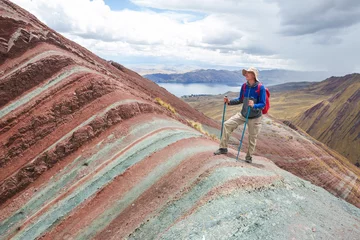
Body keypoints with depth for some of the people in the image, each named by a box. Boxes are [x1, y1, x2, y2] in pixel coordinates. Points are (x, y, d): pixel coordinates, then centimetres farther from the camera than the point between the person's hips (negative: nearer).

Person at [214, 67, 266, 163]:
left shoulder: (260, 88, -18)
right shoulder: (244, 86, -4)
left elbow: (263, 104, -18)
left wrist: (254, 106, -37)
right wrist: (229, 101, -6)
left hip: (255, 117, -4)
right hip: (243, 114, 5)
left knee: (252, 137, 8)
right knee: (227, 124, -5)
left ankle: (249, 156, 32)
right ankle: (223, 148, 7)